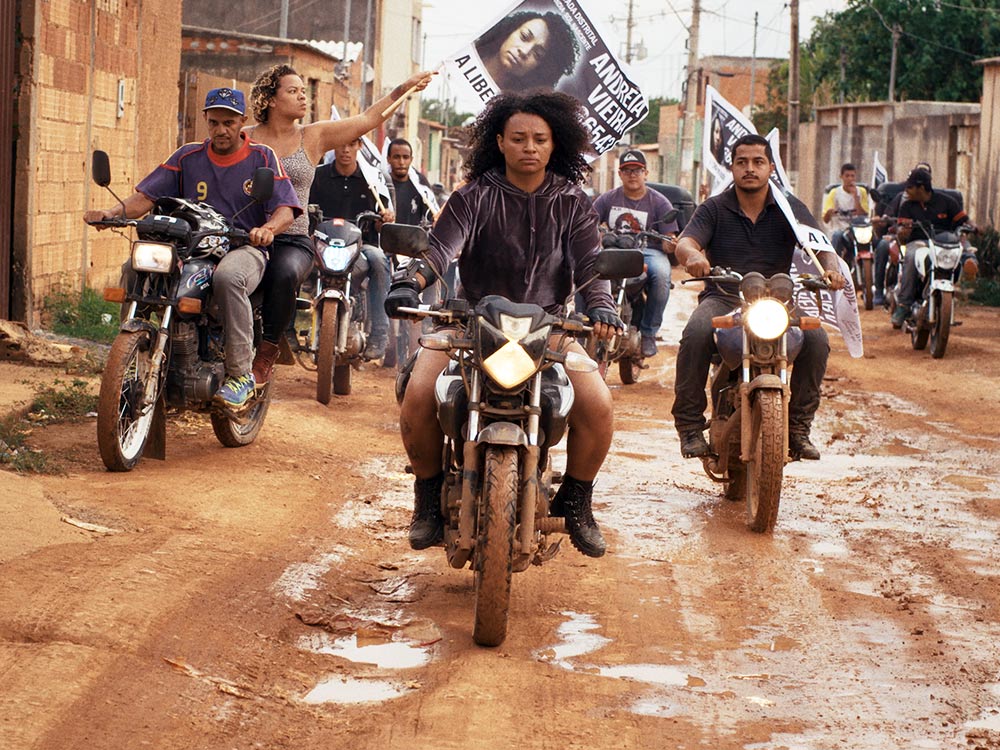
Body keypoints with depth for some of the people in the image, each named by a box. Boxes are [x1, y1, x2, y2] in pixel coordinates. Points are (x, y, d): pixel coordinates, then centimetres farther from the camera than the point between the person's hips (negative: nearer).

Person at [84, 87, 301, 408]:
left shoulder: (262, 157, 6)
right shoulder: (188, 157, 14)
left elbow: (285, 208, -5)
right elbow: (147, 195, 7)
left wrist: (268, 229, -29)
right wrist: (112, 212, -13)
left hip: (243, 249, -4)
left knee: (227, 277, -40)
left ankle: (241, 372, -31)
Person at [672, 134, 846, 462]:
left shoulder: (789, 207, 8)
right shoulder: (714, 208, 6)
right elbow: (685, 241, -10)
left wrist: (831, 269, -29)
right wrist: (692, 255, -37)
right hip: (722, 297, -1)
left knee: (817, 340, -26)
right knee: (696, 334, -33)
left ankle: (798, 427, -9)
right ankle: (690, 425, -19)